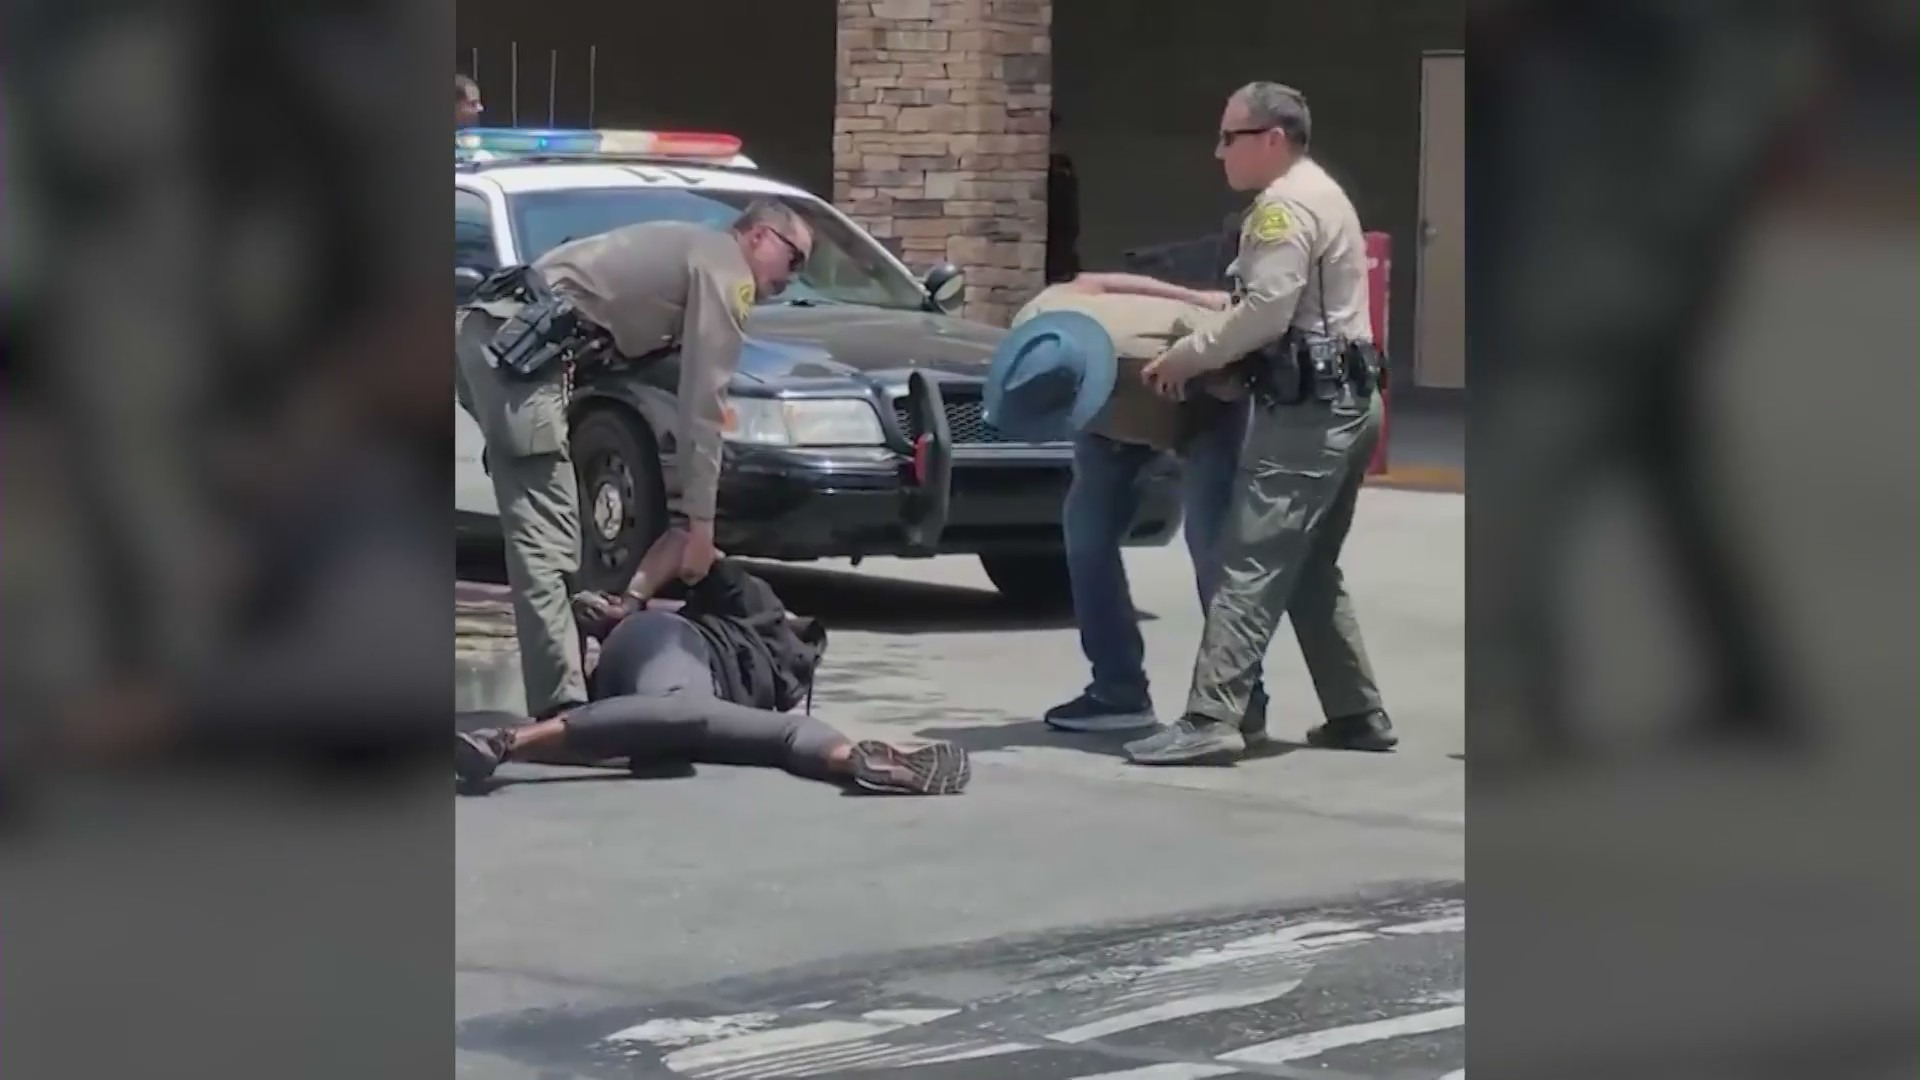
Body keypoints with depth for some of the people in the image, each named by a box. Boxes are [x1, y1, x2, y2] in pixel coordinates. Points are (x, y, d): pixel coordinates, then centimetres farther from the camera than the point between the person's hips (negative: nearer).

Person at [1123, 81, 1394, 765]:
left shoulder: (1286, 204, -12)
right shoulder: (1319, 194, 21)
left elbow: (1267, 311, -20)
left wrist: (1190, 357, -12)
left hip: (1306, 409, -11)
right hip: (1344, 403, 11)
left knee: (1252, 567, -15)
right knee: (1311, 573, 16)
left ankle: (1211, 720, -21)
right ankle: (1357, 715, 19)